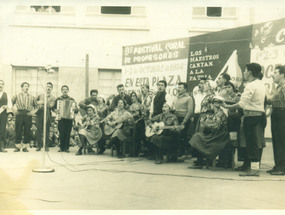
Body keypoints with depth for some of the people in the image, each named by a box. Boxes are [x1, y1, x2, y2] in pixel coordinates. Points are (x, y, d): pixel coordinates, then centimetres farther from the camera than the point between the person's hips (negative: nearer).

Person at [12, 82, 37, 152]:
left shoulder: (31, 97, 13)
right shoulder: (17, 96, 10)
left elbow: (36, 105, 22)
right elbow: (12, 102, 21)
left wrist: (33, 111, 7)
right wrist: (15, 108, 7)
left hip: (28, 115, 1)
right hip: (19, 114, -1)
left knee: (27, 131, 0)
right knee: (18, 131, -2)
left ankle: (25, 147, 7)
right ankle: (18, 146, 5)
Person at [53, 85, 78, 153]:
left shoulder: (72, 100, 13)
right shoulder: (58, 99, 13)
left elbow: (76, 109, 10)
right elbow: (53, 107, 15)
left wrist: (74, 109, -11)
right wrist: (56, 111, -5)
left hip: (69, 118, 0)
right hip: (61, 118, 0)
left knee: (68, 134, -2)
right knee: (61, 133, -5)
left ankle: (67, 148, 5)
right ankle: (61, 147, 4)